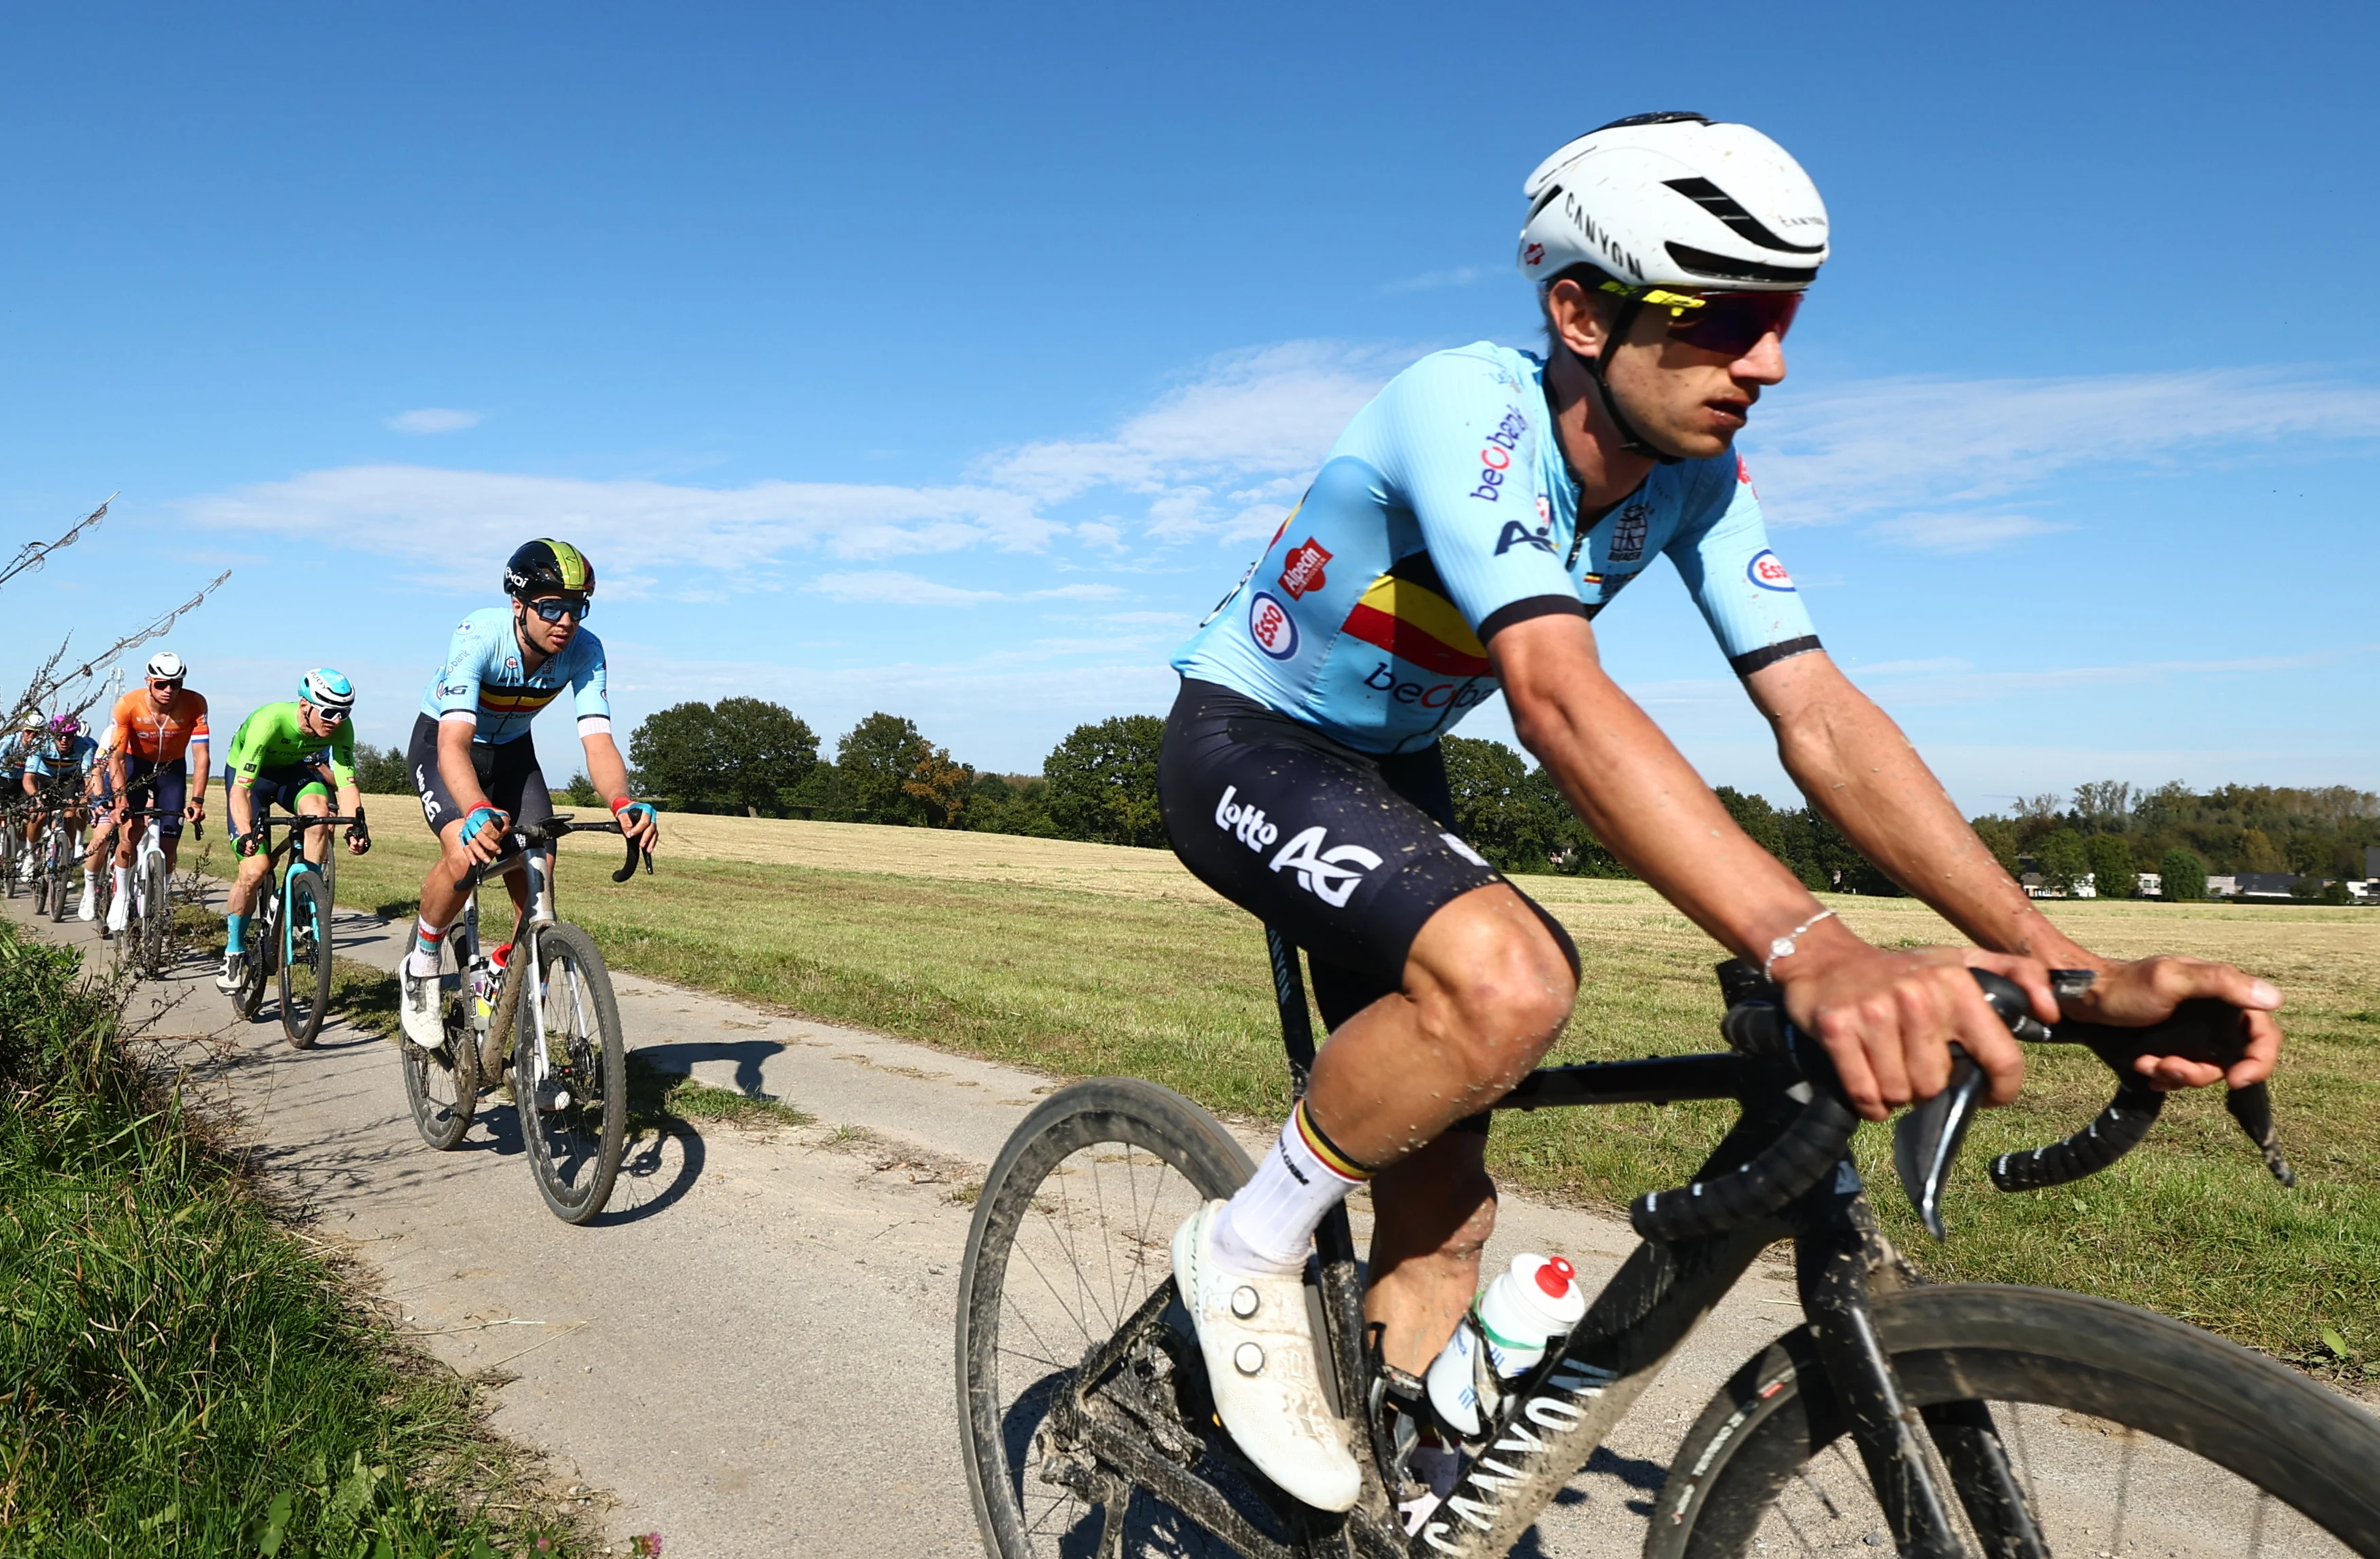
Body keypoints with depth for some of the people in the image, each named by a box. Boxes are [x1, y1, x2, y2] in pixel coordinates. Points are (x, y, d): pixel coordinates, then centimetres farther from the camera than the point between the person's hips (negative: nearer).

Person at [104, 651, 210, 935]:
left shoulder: (195, 705, -26)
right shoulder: (128, 705, -26)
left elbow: (201, 756, -27)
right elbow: (116, 756, -25)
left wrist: (197, 800, -36)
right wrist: (120, 799, -37)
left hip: (172, 770, 1)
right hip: (136, 765, -1)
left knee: (169, 847, -4)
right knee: (130, 836, -17)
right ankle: (121, 898, 5)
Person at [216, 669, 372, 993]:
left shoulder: (341, 728, -25)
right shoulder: (269, 721, -37)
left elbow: (347, 784, -26)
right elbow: (240, 789, -39)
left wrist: (357, 824, -44)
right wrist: (246, 833, -54)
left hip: (293, 769, 3)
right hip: (249, 772, -3)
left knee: (319, 809, -33)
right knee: (255, 868, -16)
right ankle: (234, 952, 7)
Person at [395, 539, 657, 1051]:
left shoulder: (584, 650, -24)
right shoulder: (479, 636, -35)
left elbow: (598, 740, -32)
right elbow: (454, 743, -45)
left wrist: (622, 804, -53)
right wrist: (477, 812, -64)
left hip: (511, 750, 4)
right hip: (441, 742, -4)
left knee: (537, 878, -10)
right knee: (466, 855, -29)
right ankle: (421, 967, 0)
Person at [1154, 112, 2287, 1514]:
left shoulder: (1699, 476, -10)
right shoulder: (1465, 408, -31)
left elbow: (1820, 714, -18)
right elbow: (1559, 695, -46)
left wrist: (2080, 971, -28)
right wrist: (1812, 951, -58)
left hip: (1390, 765, 7)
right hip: (1246, 747, -6)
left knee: (1442, 1211, 1)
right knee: (1506, 978, -36)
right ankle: (1249, 1252, -10)